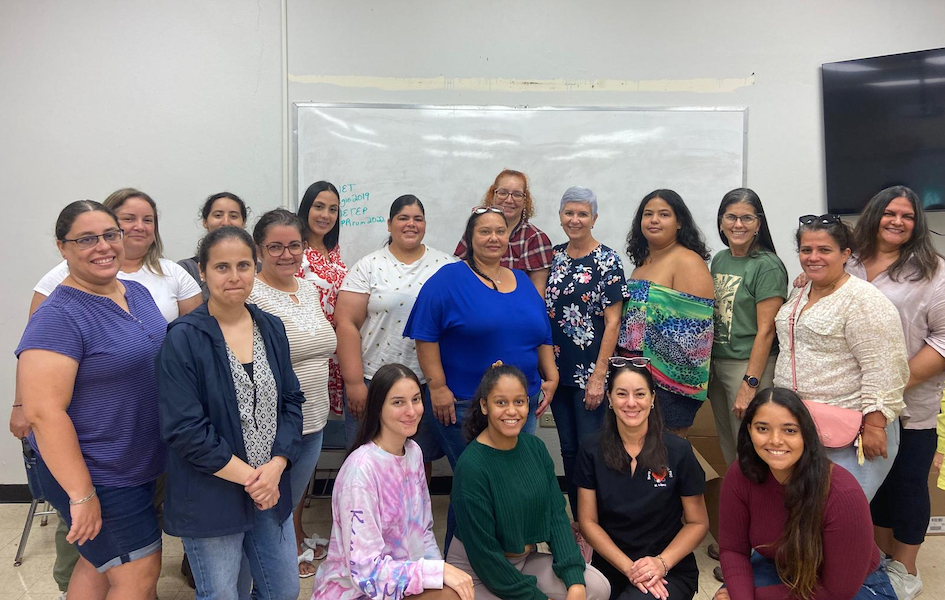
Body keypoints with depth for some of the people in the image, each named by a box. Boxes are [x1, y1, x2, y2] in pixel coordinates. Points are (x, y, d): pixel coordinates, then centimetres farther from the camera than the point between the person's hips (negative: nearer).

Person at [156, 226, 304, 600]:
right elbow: (184, 429, -17)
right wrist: (247, 476, -16)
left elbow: (291, 401, 4)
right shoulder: (183, 339, -13)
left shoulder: (271, 329, 3)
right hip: (210, 497, -5)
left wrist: (275, 467, -10)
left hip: (271, 488, 5)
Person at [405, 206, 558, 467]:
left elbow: (543, 337, 17)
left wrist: (551, 378, 8)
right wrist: (437, 387, -16)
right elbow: (426, 337, -11)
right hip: (463, 406, -5)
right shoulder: (448, 279, -6)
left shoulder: (522, 281, 12)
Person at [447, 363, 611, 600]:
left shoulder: (535, 447, -4)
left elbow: (556, 515, -4)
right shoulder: (471, 465, -23)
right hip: (477, 572, -5)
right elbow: (483, 551, -18)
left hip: (526, 559, 5)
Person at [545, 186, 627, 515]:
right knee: (568, 449, 14)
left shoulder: (607, 261, -8)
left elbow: (612, 322, -11)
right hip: (558, 370, 6)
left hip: (589, 373, -5)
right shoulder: (554, 257, 8)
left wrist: (599, 376, -15)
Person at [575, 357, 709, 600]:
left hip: (671, 571, -1)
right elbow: (588, 521, -1)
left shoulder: (678, 451, -7)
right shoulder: (592, 450, -3)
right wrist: (628, 567, -12)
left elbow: (698, 523, 0)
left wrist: (662, 563, -15)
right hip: (610, 567, 2)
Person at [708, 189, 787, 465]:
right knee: (727, 449, 17)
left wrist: (750, 384, -19)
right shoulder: (719, 260, 10)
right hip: (716, 362, 7)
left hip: (751, 365, -7)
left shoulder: (767, 266, -12)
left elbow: (766, 330, -16)